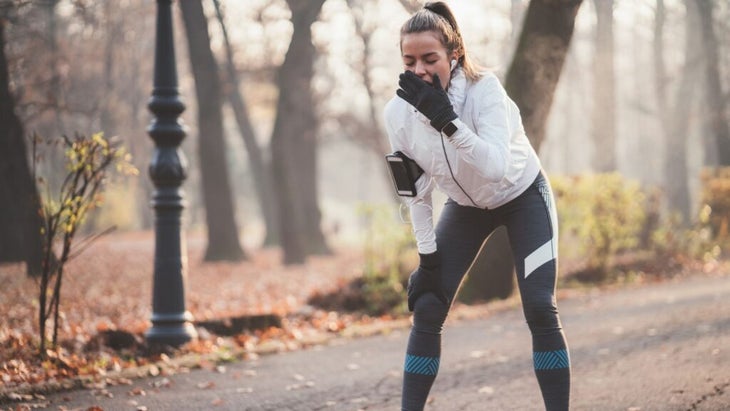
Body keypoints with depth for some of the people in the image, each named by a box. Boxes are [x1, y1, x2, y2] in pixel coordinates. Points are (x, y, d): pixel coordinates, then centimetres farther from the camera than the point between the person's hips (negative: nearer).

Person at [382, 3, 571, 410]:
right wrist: (428, 256, -6)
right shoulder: (399, 112, -20)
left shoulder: (483, 89, -31)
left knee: (540, 308, -15)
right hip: (466, 205, 3)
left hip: (523, 195, -3)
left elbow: (496, 168, -44)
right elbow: (416, 189, -6)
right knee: (427, 310, -6)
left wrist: (446, 120, -52)